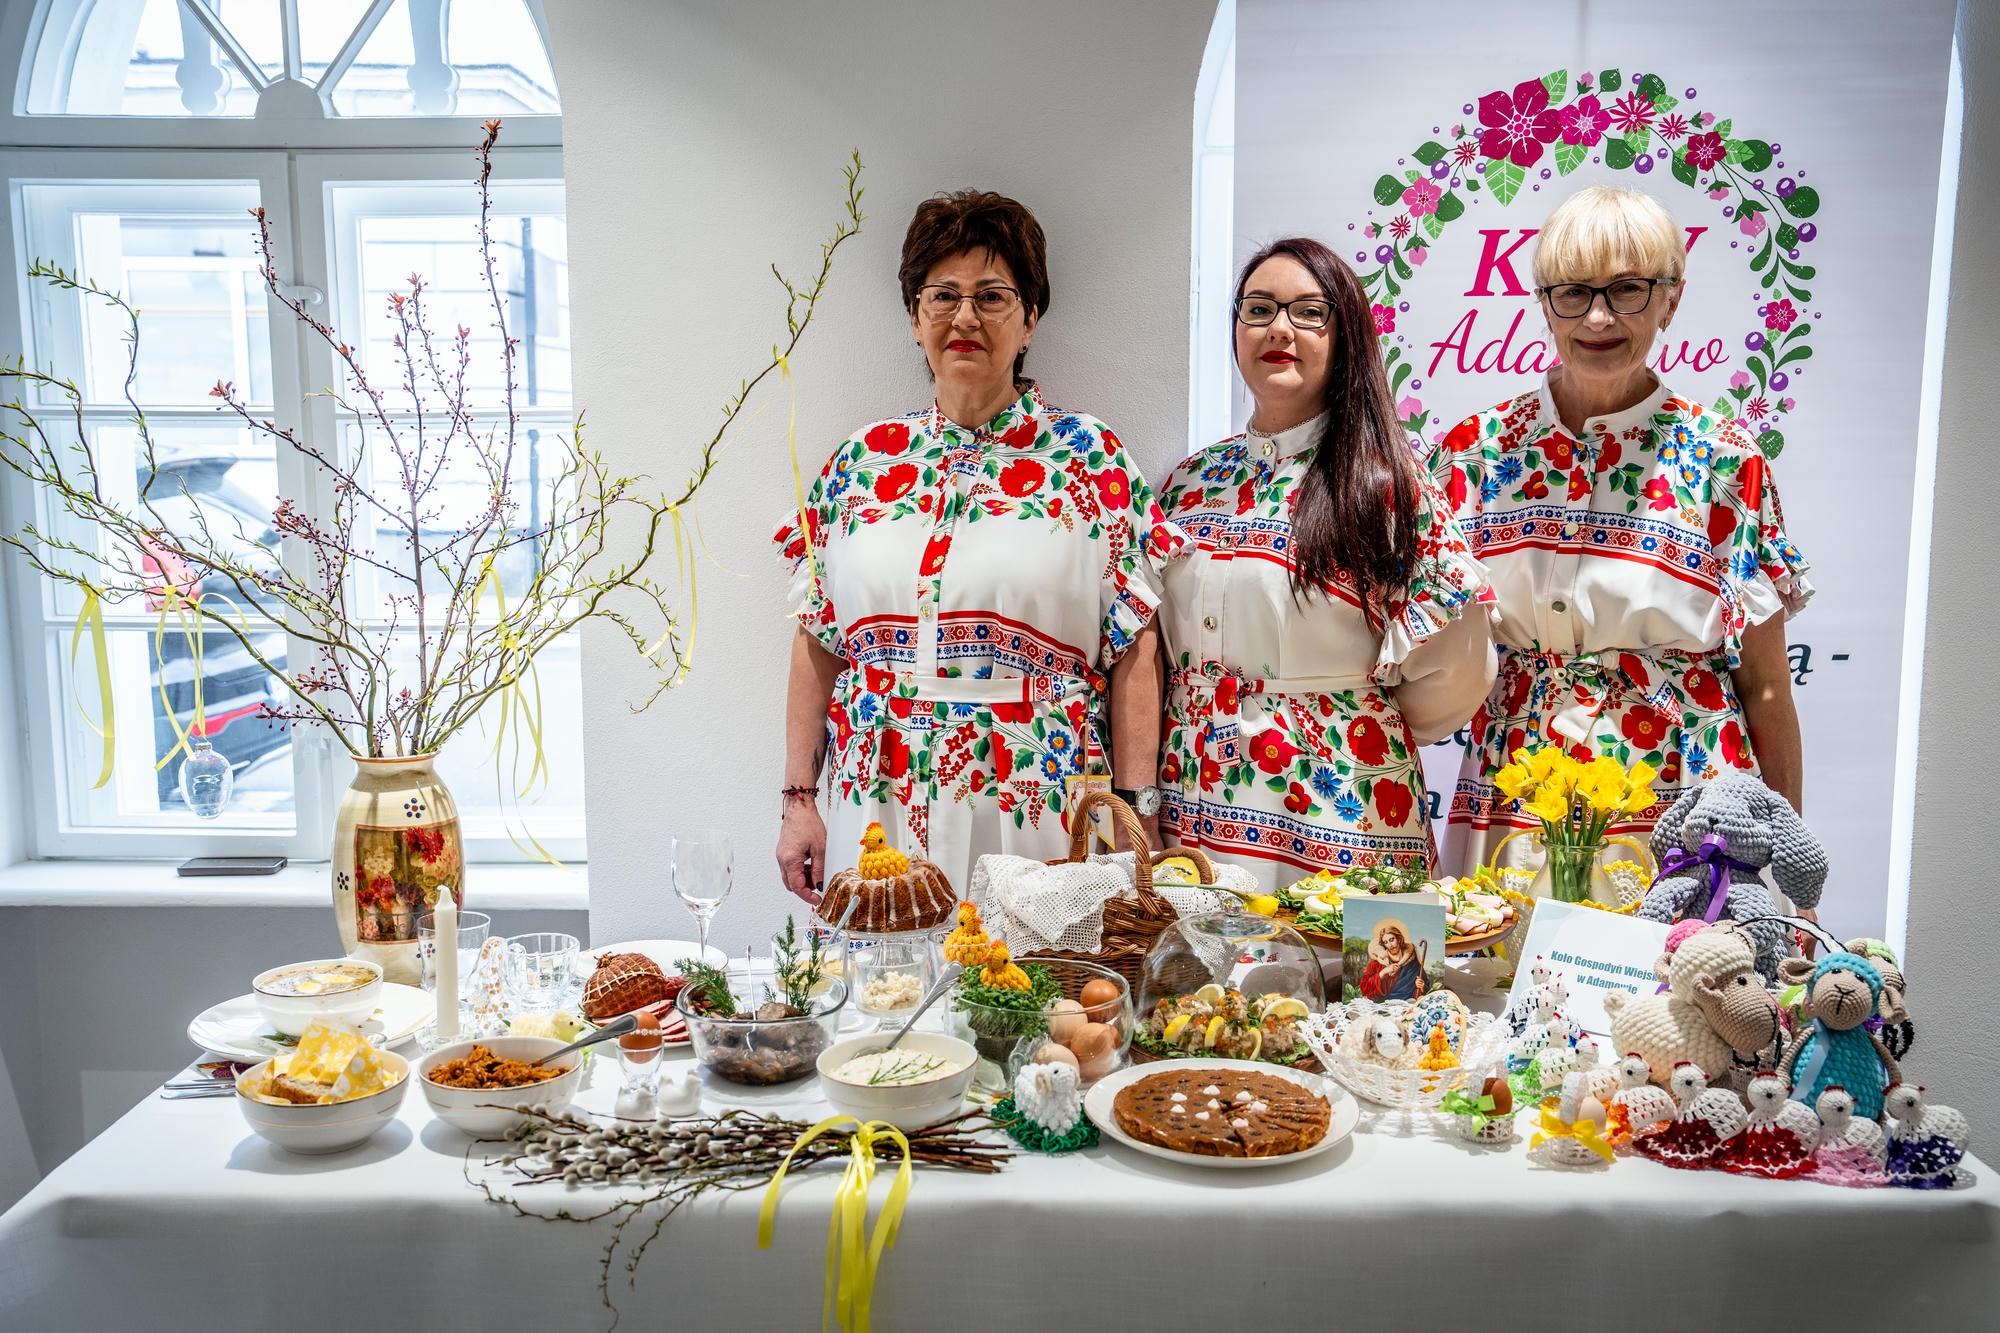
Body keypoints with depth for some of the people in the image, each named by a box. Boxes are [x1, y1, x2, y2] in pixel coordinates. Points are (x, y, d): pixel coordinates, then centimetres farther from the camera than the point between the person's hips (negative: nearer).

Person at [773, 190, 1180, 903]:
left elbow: (1134, 650, -2)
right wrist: (799, 799, 8)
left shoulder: (1092, 458, 1)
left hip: (1038, 823, -2)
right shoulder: (861, 461, 10)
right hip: (878, 819, 3)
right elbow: (818, 642, 12)